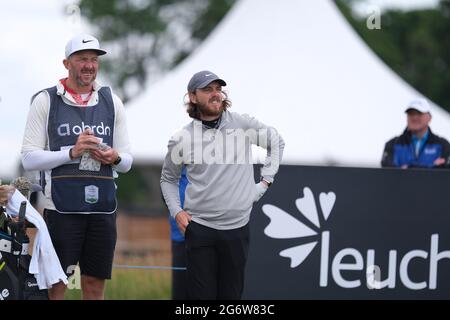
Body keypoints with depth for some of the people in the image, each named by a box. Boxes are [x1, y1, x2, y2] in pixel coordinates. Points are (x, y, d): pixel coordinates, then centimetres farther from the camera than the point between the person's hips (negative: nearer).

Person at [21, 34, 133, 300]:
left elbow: (127, 160, 13)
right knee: (55, 284, -4)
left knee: (95, 284, 6)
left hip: (103, 207, 4)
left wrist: (115, 158, -10)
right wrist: (72, 153, -16)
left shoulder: (112, 102, 12)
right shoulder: (46, 101, 1)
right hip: (61, 206, -3)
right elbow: (29, 158, -5)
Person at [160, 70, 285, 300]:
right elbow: (168, 178, 17)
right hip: (199, 228, -1)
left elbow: (276, 142, 17)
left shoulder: (243, 124, 1)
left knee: (231, 294, 5)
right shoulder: (181, 139, 2)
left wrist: (266, 180, 11)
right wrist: (176, 211, 4)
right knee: (201, 295, -3)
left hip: (237, 228, 1)